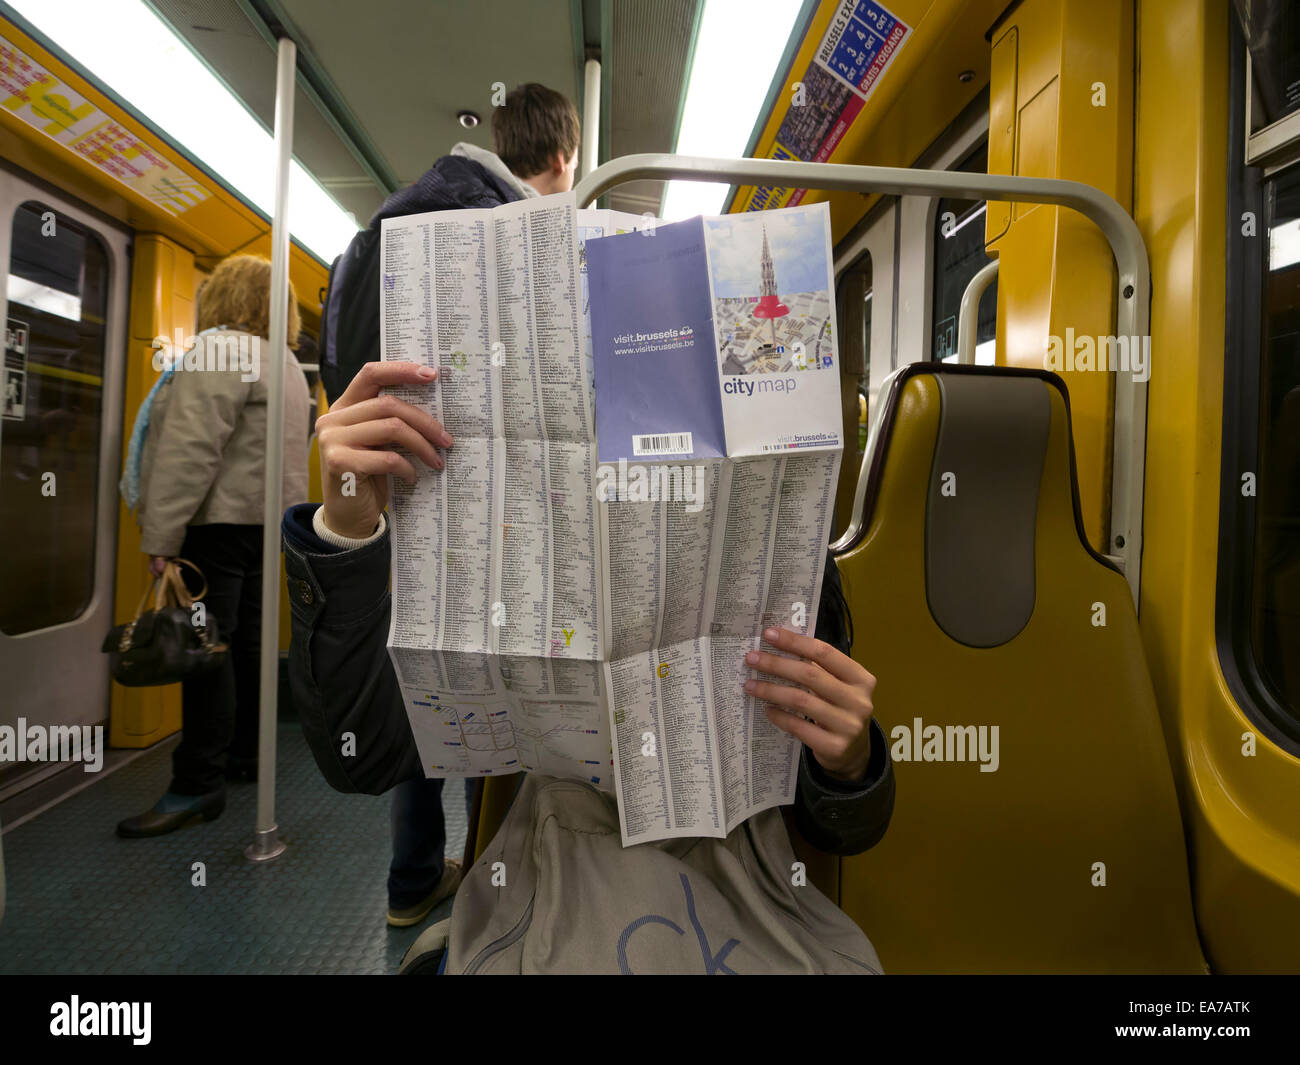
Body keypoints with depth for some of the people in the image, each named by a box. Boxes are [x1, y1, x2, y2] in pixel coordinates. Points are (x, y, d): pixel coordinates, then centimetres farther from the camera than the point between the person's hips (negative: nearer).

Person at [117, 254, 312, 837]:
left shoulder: (222, 350, -9)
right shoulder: (288, 365, 20)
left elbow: (190, 450, -19)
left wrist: (160, 534, -20)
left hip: (219, 517, -9)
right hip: (262, 518, 9)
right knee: (244, 640, 13)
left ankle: (198, 785, -3)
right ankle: (246, 753, 23)